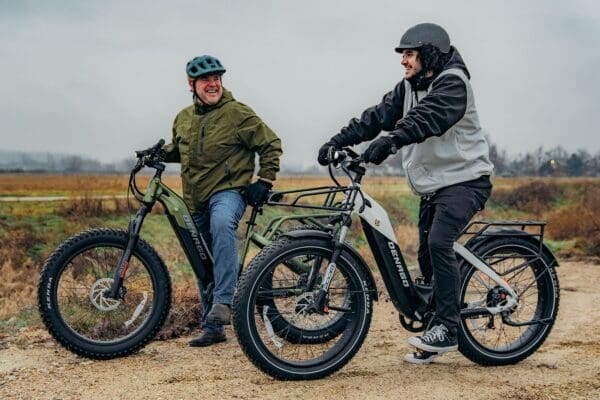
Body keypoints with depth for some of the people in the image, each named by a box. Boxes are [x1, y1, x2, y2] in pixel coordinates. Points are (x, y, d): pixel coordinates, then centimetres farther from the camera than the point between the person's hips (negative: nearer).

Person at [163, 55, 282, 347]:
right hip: (195, 202, 6)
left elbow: (271, 145, -2)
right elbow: (178, 150, 28)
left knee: (222, 224, -40)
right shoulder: (183, 118, 11)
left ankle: (223, 301, -39)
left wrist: (264, 181, -8)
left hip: (228, 192, -6)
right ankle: (212, 328, 24)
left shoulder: (237, 113, -5)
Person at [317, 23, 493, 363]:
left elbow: (427, 119, -33)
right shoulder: (410, 88, 11)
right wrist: (339, 141, -13)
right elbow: (379, 116, 0)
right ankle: (435, 333, 20)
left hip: (464, 179, -8)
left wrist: (391, 142, -47)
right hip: (433, 185, 8)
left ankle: (448, 328, -19)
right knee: (427, 254, 8)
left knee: (439, 242, -26)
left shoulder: (453, 82, -14)